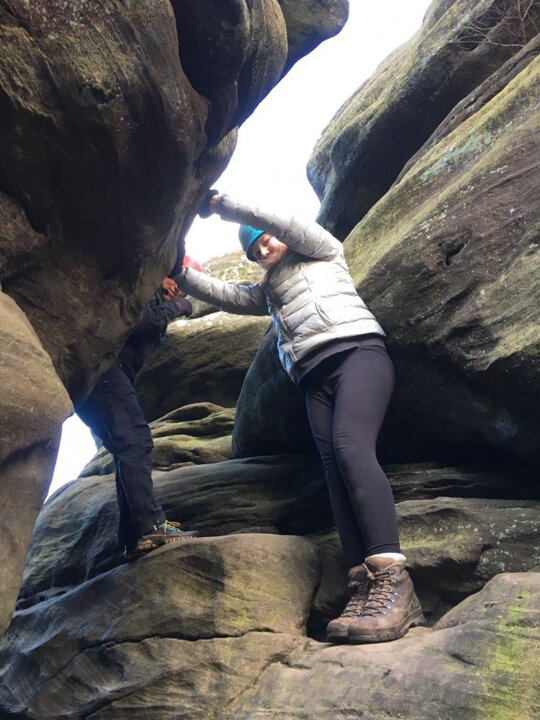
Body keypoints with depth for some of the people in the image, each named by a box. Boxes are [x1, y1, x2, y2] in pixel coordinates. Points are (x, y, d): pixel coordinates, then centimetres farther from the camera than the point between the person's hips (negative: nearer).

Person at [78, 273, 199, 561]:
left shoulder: (159, 309, 29)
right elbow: (134, 318, -12)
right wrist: (172, 307, 1)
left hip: (111, 376, 10)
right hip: (100, 367, -10)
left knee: (131, 450, 4)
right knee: (135, 441, -20)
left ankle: (132, 538, 1)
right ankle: (151, 526, -28)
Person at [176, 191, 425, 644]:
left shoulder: (322, 251, 23)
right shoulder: (268, 293, 36)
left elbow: (283, 223, 8)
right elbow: (222, 294, 27)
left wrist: (224, 206, 13)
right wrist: (179, 273, 18)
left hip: (356, 351, -5)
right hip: (315, 378, 6)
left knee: (350, 445, -31)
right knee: (334, 468, -18)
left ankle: (393, 582, -43)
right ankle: (365, 588, -32)